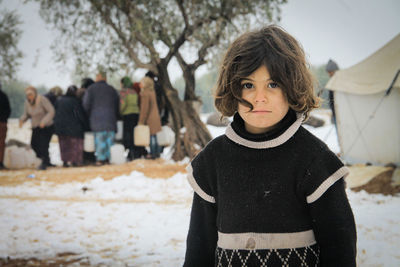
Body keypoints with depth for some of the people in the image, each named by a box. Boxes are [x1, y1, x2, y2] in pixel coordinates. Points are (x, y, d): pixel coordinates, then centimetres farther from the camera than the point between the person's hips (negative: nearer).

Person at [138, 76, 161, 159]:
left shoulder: (145, 93, -18)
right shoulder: (152, 92, 9)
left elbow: (144, 108, -19)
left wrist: (141, 121, -15)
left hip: (149, 118, -9)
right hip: (155, 116, 9)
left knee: (151, 136, -2)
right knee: (154, 135, 15)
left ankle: (152, 154, 2)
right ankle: (157, 153, 21)